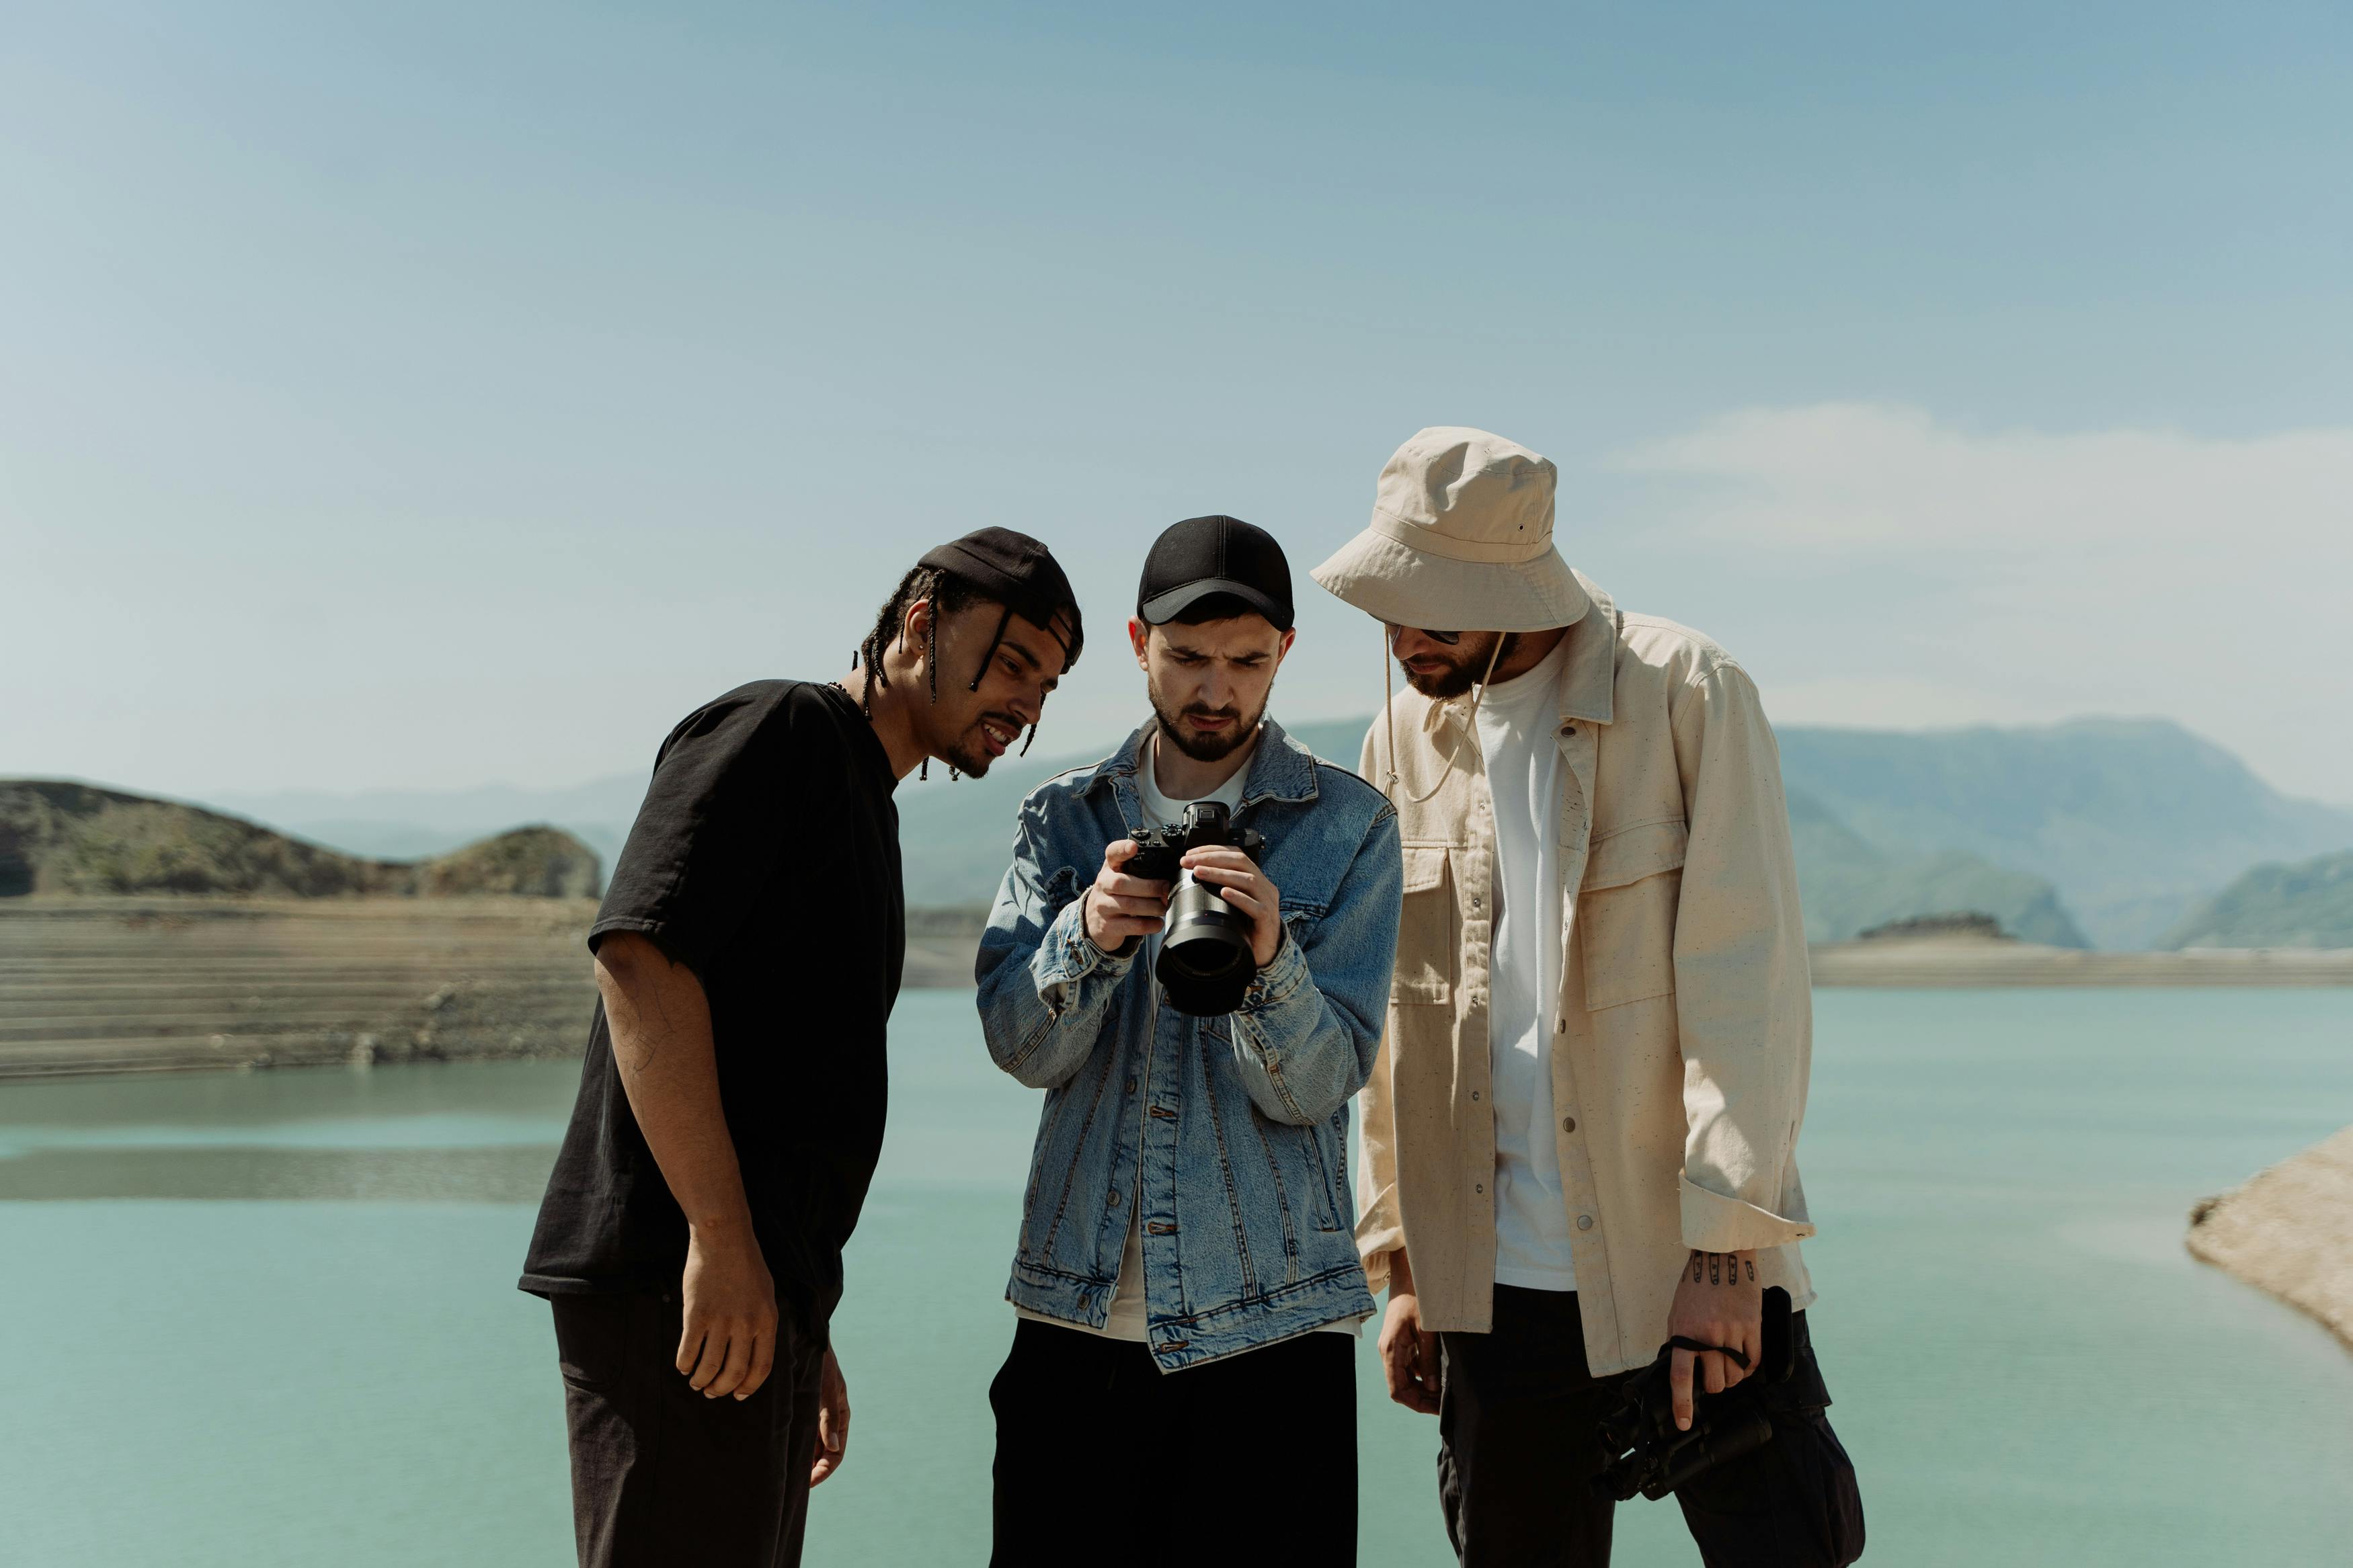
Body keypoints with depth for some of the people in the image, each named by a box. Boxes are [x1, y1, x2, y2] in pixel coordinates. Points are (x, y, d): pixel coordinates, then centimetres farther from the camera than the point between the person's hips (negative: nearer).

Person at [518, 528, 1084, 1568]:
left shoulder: (867, 806, 24)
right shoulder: (783, 728, -5)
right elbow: (639, 955, -19)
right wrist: (720, 1236, -23)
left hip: (760, 1292, 10)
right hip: (679, 1282, -10)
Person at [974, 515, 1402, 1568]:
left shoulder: (1349, 827, 0)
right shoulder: (1062, 819, 8)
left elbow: (1314, 1087, -7)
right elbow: (1022, 1048, -3)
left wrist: (1267, 959, -26)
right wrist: (1088, 934, -22)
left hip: (1267, 1322, -2)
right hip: (1075, 1311, 2)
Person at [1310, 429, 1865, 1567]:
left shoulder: (1688, 695, -6)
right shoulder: (1404, 740, 8)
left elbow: (1748, 986, -10)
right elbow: (1395, 1019, 12)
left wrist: (1724, 1245, -14)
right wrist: (1403, 1262, 10)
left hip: (1695, 1274, -3)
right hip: (1493, 1288, 4)